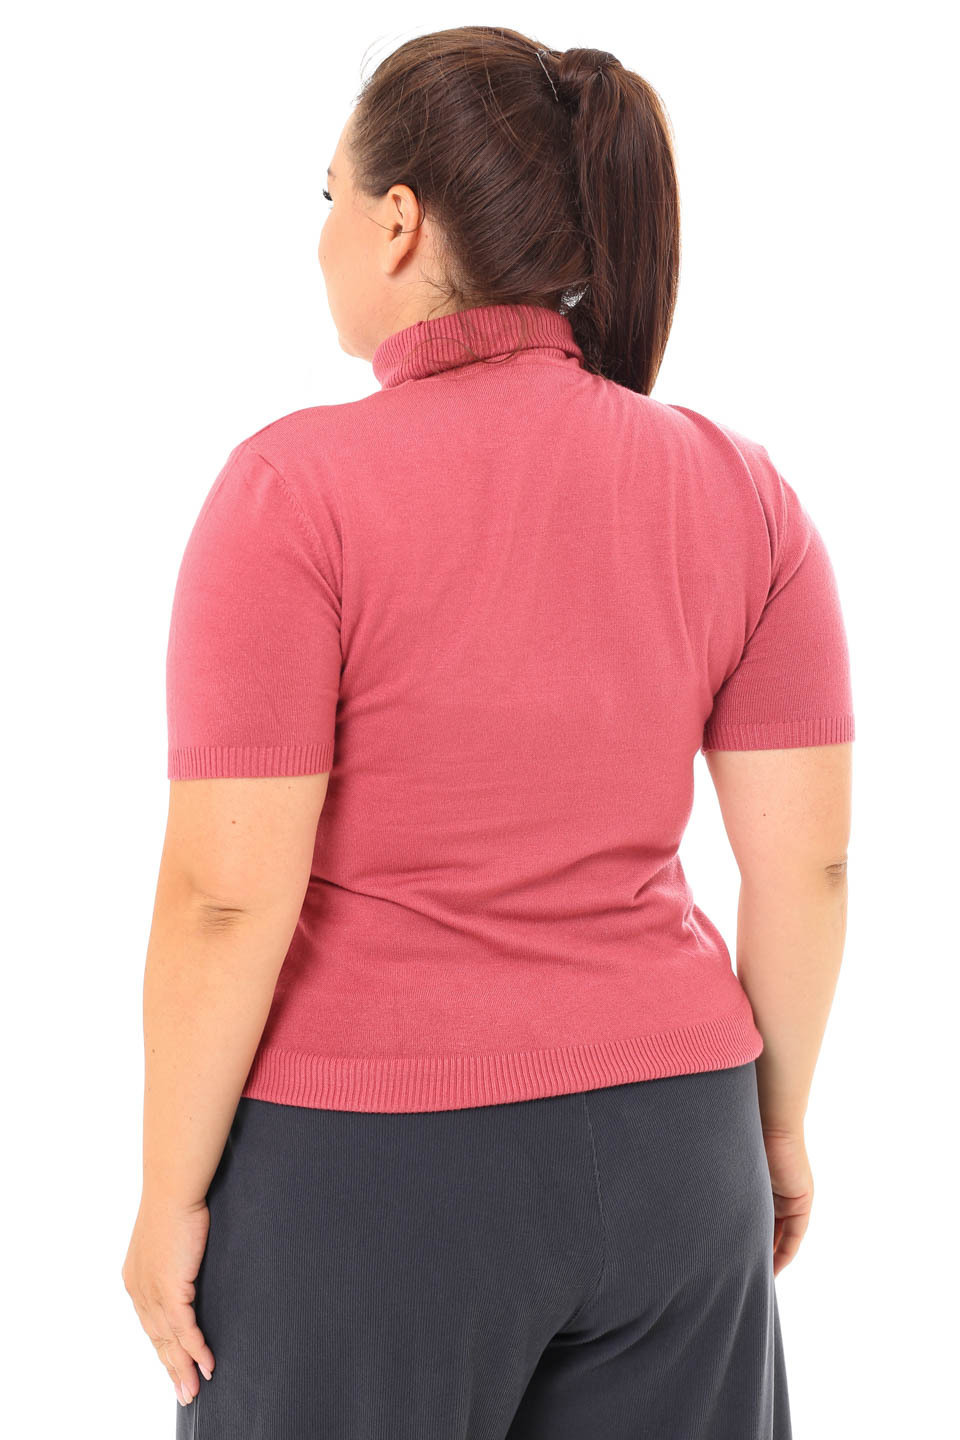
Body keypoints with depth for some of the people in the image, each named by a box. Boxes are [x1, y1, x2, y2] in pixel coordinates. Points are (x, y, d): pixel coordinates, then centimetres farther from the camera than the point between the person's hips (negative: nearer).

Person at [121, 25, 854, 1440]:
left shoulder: (296, 490, -16)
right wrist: (779, 1116, 14)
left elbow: (228, 897, -17)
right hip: (667, 1143, 4)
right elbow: (807, 859, 1)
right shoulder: (739, 489, -3)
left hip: (371, 1161, -4)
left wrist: (170, 1194, -5)